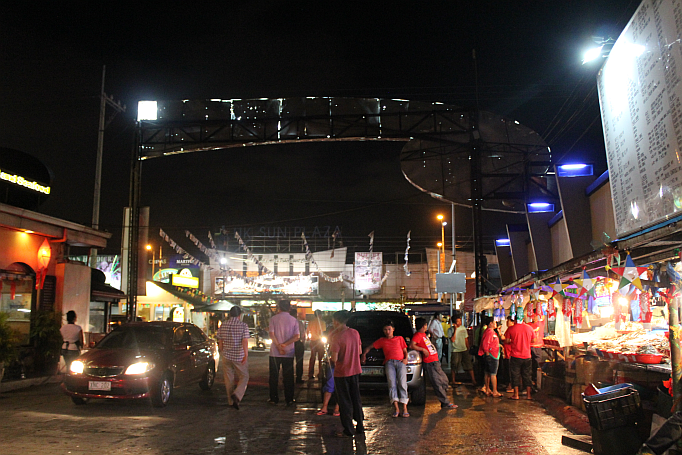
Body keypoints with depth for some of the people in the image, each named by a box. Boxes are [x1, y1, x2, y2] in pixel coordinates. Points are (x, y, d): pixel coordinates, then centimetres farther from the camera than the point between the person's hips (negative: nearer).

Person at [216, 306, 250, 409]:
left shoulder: (223, 326, 3)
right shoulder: (243, 325, -8)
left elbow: (220, 342, 9)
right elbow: (245, 341, -17)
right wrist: (246, 354, -16)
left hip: (226, 357, 4)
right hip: (239, 357, -3)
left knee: (229, 379, 12)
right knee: (244, 377, 9)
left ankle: (231, 401, 17)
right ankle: (237, 395, -13)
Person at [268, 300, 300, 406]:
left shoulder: (273, 318, -2)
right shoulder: (294, 320, 2)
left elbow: (272, 335, -10)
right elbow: (296, 336, -7)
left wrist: (279, 347, -10)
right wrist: (285, 345, -10)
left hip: (275, 352, -1)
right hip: (289, 352, 1)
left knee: (274, 376, 8)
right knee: (288, 376, 7)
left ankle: (274, 398, 12)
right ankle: (289, 399, 9)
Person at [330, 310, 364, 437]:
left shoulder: (337, 337, -19)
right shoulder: (355, 333, 0)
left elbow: (334, 358, -20)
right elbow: (359, 351, 8)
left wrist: (331, 360, 1)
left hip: (342, 373, -6)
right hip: (355, 371, 6)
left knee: (345, 402, 5)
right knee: (356, 399, 17)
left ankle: (348, 430, 11)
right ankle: (360, 427, 23)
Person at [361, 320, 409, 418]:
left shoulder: (400, 338, 26)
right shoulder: (382, 340, 25)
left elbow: (405, 351, 23)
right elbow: (369, 347, 27)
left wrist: (406, 358, 3)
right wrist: (364, 355, 10)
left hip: (400, 362, 0)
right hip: (389, 362, 0)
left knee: (402, 383, -17)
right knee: (392, 383, -19)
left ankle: (404, 408, -19)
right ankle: (396, 408, -24)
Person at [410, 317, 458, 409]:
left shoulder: (423, 334, 17)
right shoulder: (418, 335, -11)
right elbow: (411, 345, -22)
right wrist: (423, 349, -20)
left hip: (435, 361, 10)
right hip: (430, 363, -10)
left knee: (444, 380, 15)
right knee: (438, 384, -7)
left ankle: (445, 402, 23)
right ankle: (445, 403, -3)